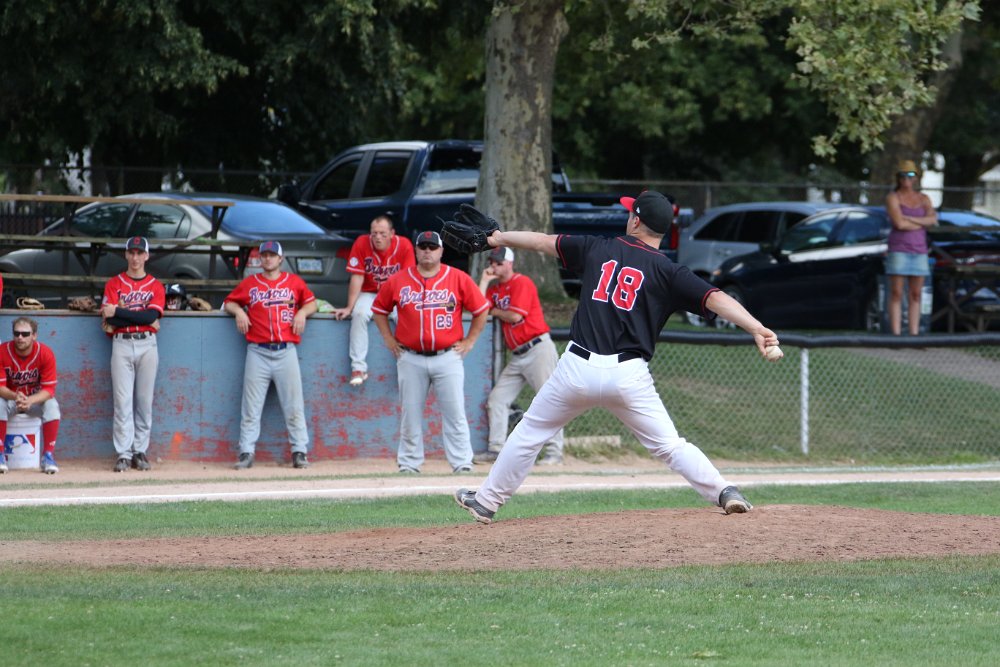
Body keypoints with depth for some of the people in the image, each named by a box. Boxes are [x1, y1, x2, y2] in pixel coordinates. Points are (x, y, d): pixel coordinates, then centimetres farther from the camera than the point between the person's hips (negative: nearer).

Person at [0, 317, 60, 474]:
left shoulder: (45, 353, -18)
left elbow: (48, 389, -20)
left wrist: (30, 401, -40)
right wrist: (15, 397, -41)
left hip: (36, 399, 0)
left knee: (52, 405, -32)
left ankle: (48, 456, -26)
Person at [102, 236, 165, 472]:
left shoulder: (155, 286, 10)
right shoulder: (114, 284, 9)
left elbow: (152, 315, -7)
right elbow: (108, 319, -5)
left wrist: (117, 314, -10)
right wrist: (144, 319, -7)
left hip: (147, 346, 1)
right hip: (122, 345, -1)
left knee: (145, 400, 1)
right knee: (123, 400, -6)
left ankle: (140, 452, 6)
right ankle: (123, 455, -6)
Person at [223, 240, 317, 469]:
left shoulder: (294, 282, 13)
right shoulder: (249, 283, 13)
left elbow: (311, 302, 19)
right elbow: (228, 303, 19)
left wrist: (302, 312, -1)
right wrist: (239, 311, -2)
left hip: (286, 351, 0)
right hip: (258, 353, 0)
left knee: (294, 405, -2)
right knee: (251, 406, -3)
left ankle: (299, 452, 1)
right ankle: (246, 453, -1)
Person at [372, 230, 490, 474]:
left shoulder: (458, 278, 1)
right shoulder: (398, 281, 4)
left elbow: (481, 309, 7)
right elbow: (379, 309, 17)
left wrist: (469, 342, 4)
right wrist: (389, 340, 10)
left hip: (448, 356, -1)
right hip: (411, 359, 1)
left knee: (455, 413, -5)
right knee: (410, 414, 5)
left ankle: (462, 463, -3)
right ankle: (409, 462, 14)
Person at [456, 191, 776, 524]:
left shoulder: (597, 249, 10)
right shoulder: (667, 272, 1)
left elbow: (543, 241, 24)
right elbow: (714, 298, -12)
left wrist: (501, 238, 41)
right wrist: (756, 328, -21)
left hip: (578, 369, 1)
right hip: (628, 377, -1)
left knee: (530, 432, 17)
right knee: (669, 445, 4)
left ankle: (486, 500, 25)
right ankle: (724, 492, -14)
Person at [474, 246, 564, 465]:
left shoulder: (522, 283, -7)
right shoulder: (495, 288, 16)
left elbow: (515, 316, -16)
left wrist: (493, 311, 1)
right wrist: (484, 281, 3)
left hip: (538, 349, -9)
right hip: (518, 356, 9)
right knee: (497, 398, 5)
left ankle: (554, 451, -9)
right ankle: (495, 449, 7)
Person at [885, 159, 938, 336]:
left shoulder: (924, 199, 11)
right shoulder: (893, 198, -2)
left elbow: (932, 219, -6)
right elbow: (899, 223, -16)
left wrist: (908, 219, -14)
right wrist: (921, 223, -4)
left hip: (919, 251, 4)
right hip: (898, 249, -4)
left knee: (915, 295, 3)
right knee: (896, 295, -6)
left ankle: (914, 334, 4)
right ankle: (896, 334, -8)